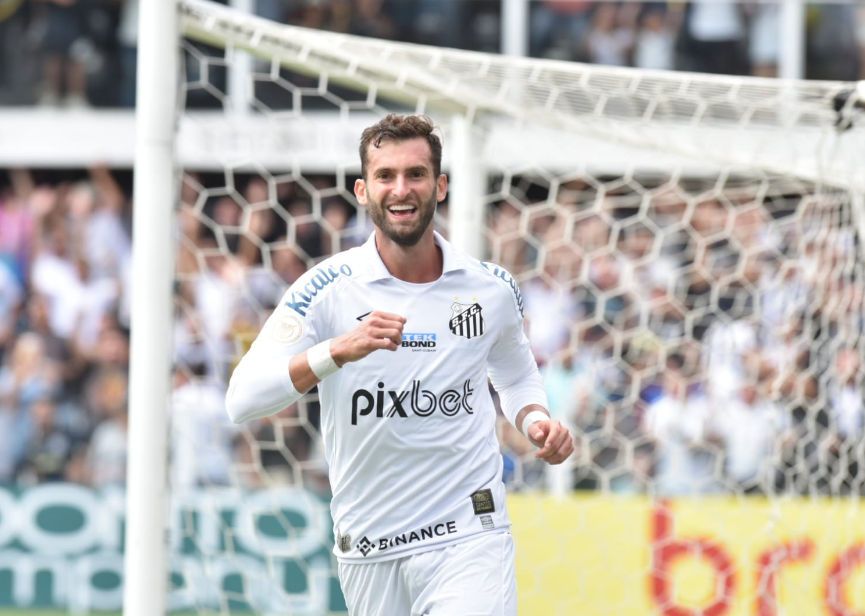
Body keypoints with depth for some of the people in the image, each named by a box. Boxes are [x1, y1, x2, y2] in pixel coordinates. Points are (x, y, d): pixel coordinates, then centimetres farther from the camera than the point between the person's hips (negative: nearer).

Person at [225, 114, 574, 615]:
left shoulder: (492, 288, 3)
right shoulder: (328, 288, -6)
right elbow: (242, 401, -17)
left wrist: (537, 424, 2)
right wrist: (340, 349, -30)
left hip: (468, 540, 0)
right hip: (367, 550, 0)